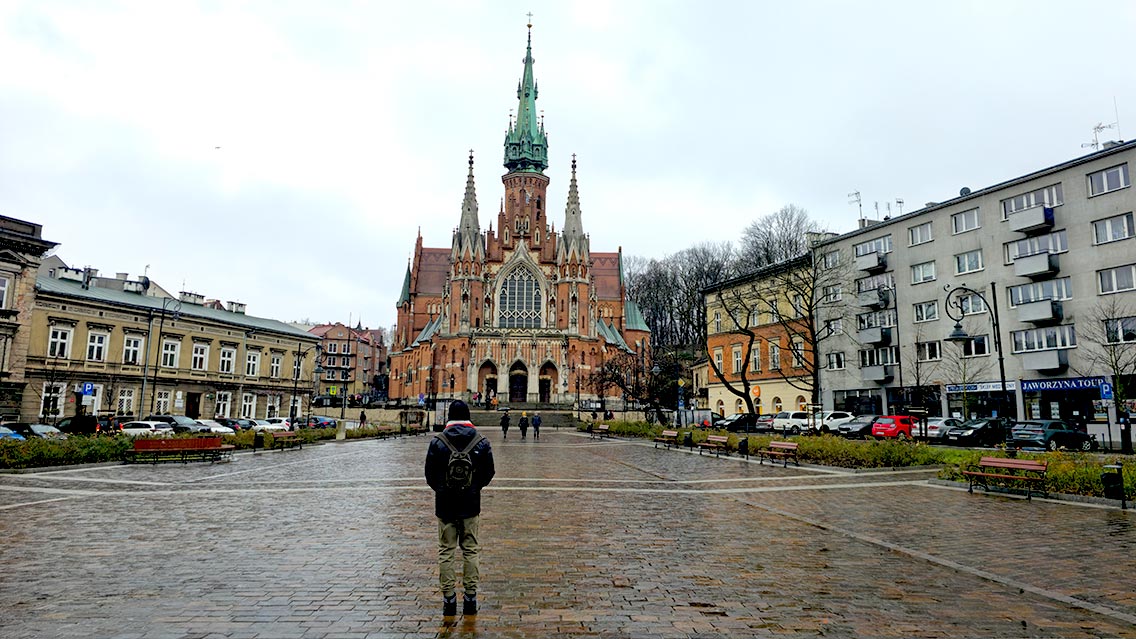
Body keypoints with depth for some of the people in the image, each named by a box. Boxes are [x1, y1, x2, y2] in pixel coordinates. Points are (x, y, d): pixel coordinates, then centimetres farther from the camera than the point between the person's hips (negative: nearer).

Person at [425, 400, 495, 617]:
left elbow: (430, 475, -2)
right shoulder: (481, 442, -3)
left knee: (446, 552, 7)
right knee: (470, 551, 10)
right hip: (471, 505, 1)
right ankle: (470, 598, 13)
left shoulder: (437, 441, -7)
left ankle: (449, 599, 10)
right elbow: (488, 473, 2)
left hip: (445, 505, -1)